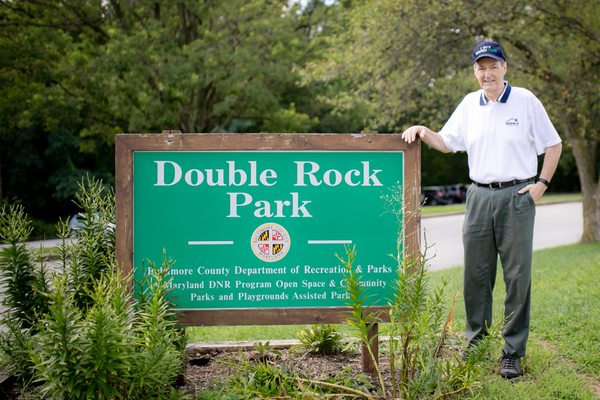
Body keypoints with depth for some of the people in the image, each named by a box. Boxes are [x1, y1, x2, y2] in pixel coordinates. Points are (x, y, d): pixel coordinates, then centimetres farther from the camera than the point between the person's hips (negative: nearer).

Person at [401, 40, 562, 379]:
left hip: (517, 196, -4)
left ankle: (513, 353, 4)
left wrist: (542, 183, -5)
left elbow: (553, 144, 3)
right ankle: (476, 344, 18)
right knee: (476, 275, 7)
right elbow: (447, 142, 14)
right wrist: (423, 131, -4)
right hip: (479, 196, 4)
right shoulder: (470, 104, 9)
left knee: (517, 275, -2)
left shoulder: (525, 100, -2)